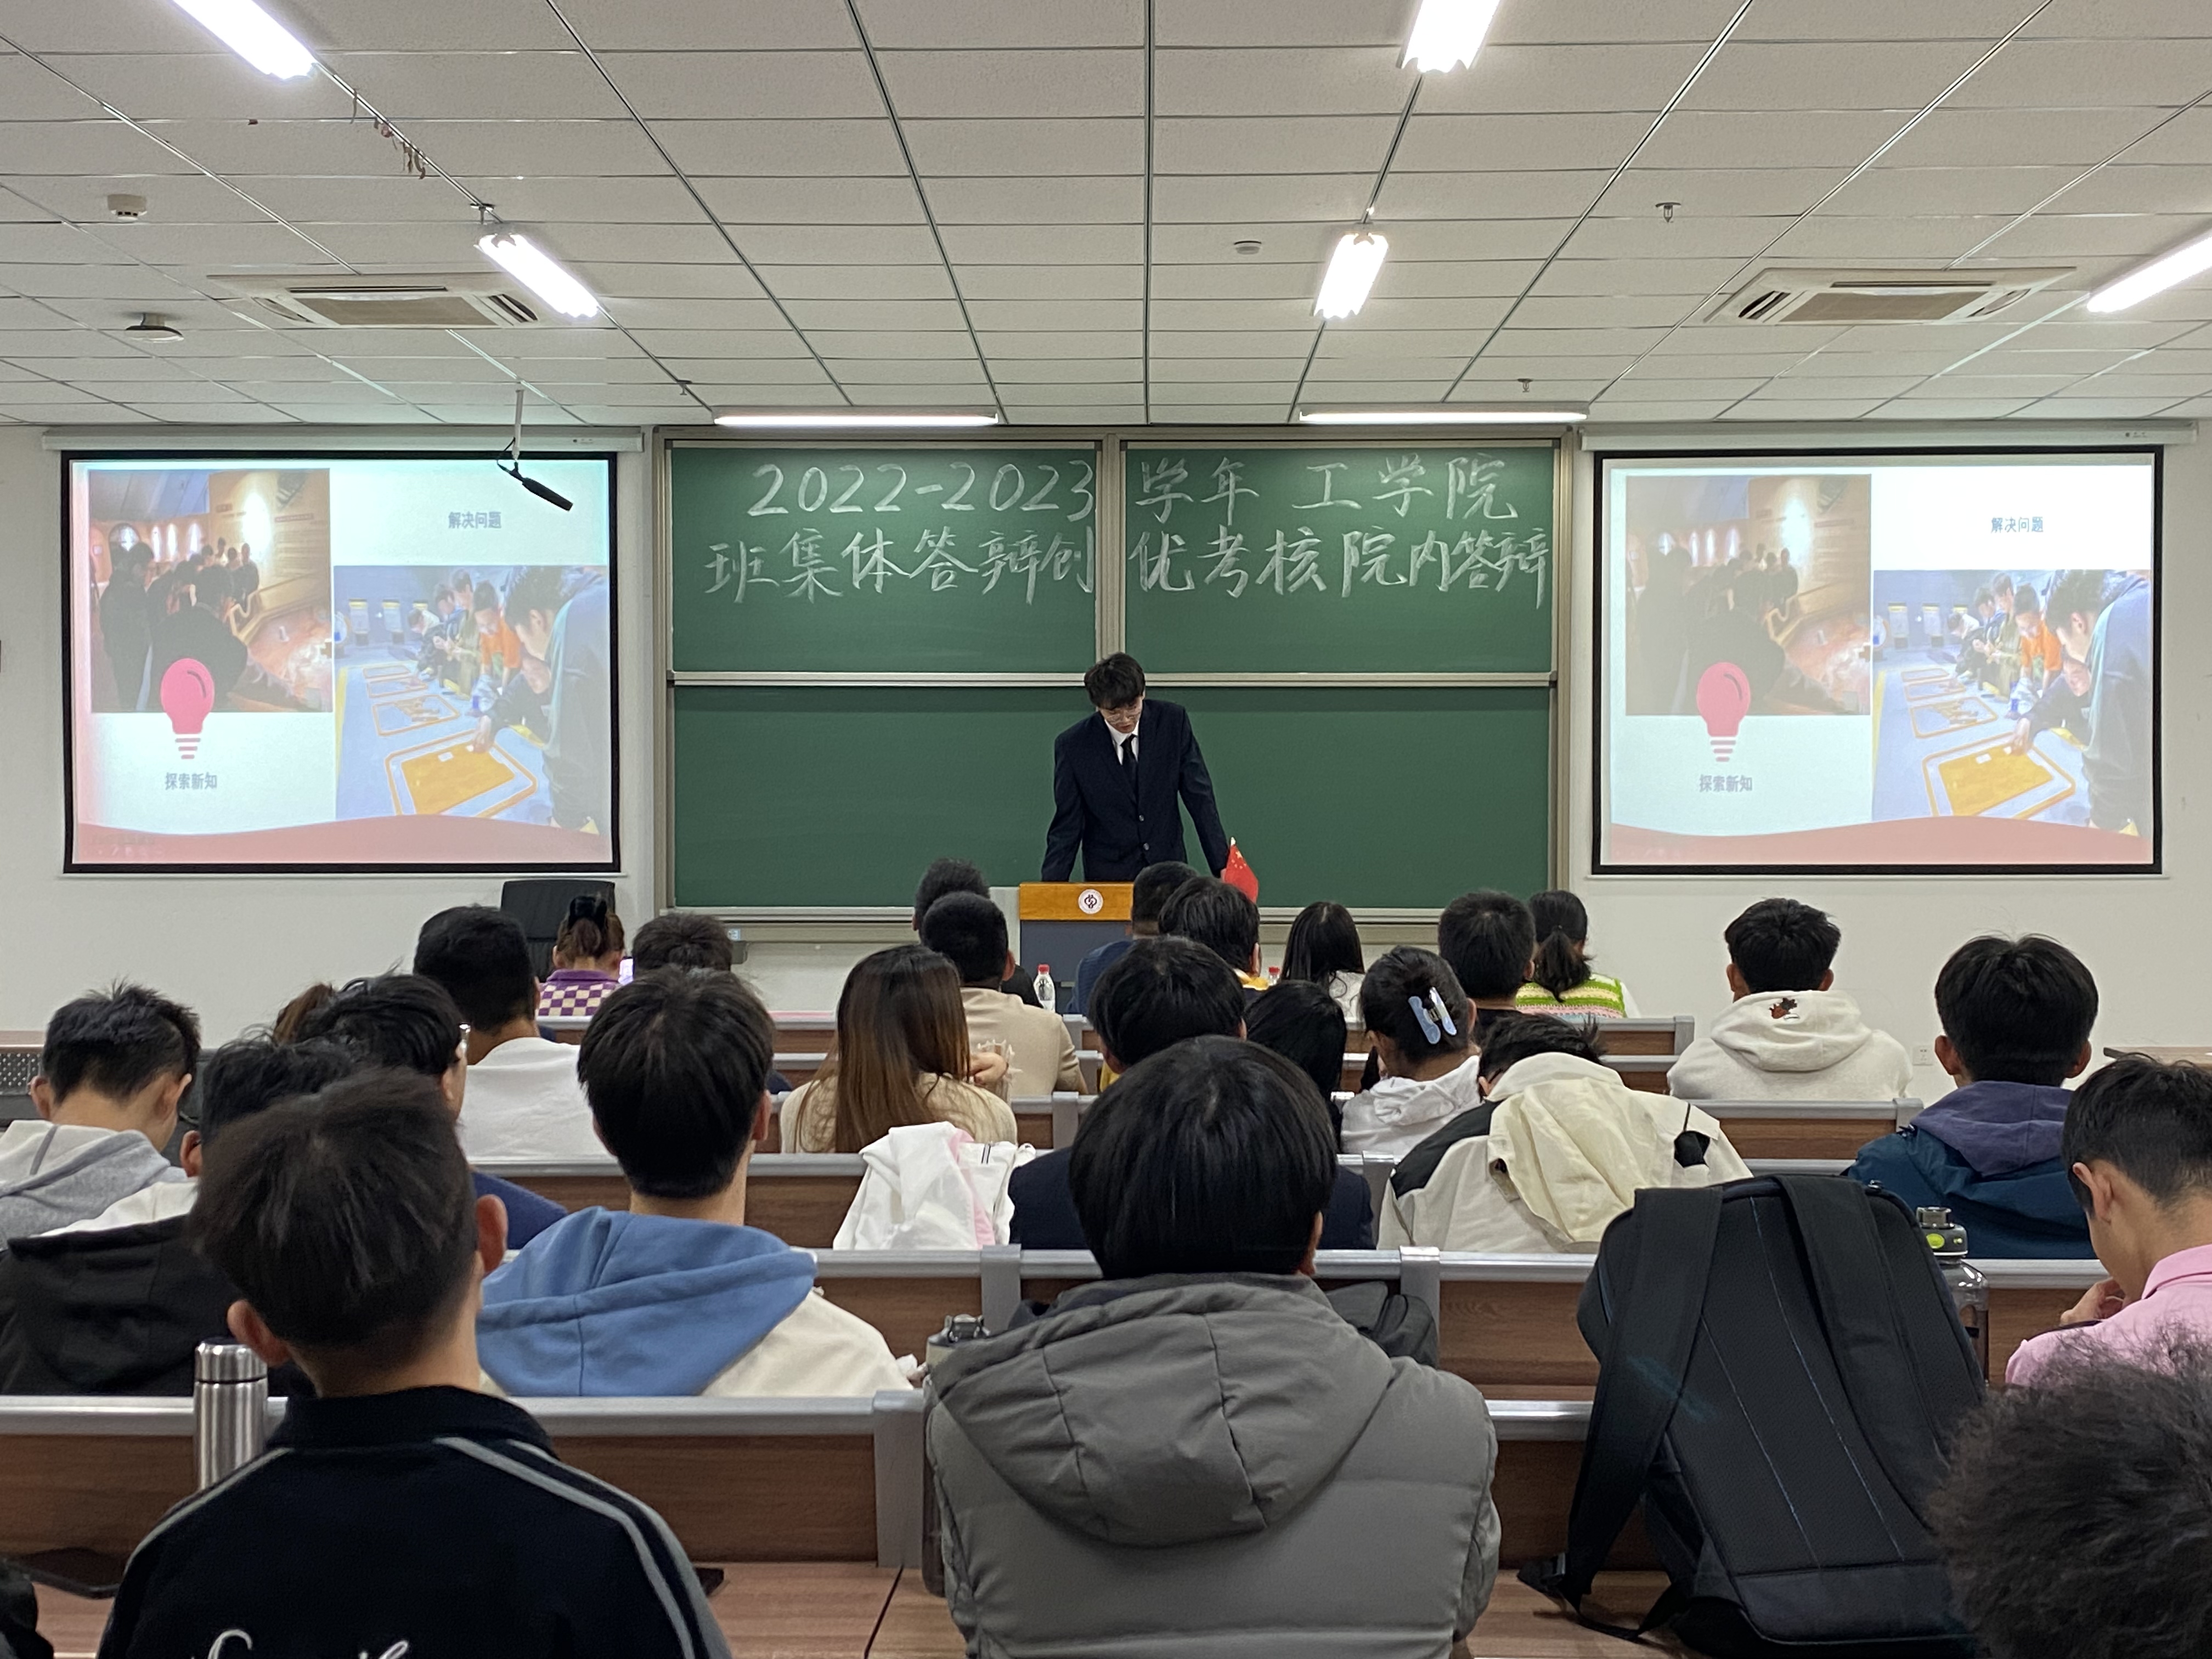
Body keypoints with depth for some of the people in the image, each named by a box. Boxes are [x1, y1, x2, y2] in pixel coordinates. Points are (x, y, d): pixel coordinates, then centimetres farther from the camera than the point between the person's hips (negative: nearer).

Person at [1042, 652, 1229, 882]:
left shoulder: (1173, 721, -4)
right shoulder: (1073, 746, -8)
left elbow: (1199, 797, -1)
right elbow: (1067, 827, -3)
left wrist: (1223, 866, -5)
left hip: (1169, 873, 1)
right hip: (1107, 878, -1)